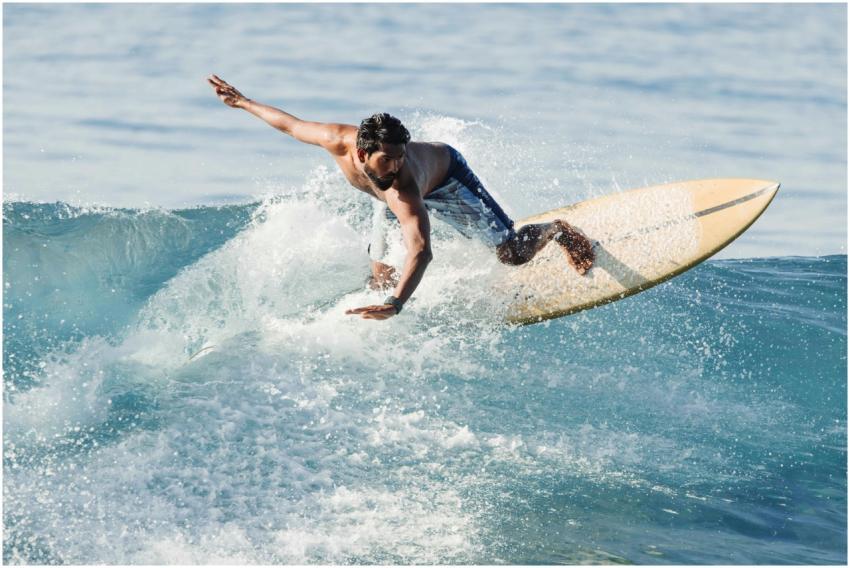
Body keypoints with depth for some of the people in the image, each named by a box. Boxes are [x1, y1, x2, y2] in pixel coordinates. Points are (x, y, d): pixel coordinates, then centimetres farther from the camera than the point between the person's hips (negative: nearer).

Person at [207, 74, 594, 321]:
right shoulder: (339, 141, -38)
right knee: (380, 273, 2)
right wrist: (243, 103, -3)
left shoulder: (403, 189, -51)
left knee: (513, 253, -8)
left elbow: (420, 252, -62)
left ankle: (557, 231, 26)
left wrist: (397, 304, -76)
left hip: (446, 177, -5)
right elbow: (290, 124, -17)